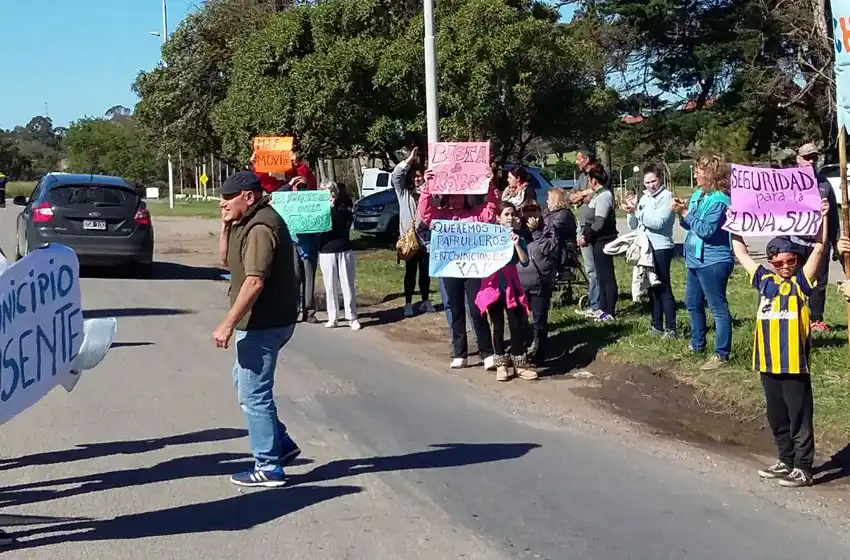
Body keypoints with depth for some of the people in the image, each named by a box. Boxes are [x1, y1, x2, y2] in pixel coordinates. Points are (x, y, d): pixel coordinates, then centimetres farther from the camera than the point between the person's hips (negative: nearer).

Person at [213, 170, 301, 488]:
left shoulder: (260, 227, -20)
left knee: (254, 394, -2)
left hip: (262, 325, -11)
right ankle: (281, 445, 27)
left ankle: (268, 468, 7)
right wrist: (227, 223, 6)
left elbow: (254, 281, -26)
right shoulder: (250, 222, 13)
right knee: (245, 382, 22)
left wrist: (228, 324, -24)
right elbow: (227, 258, 21)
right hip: (264, 322, 11)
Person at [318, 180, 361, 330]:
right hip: (326, 251, 0)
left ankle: (352, 318, 6)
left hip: (344, 250, 0)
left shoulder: (344, 206, 4)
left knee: (348, 285, 1)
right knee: (330, 286, 3)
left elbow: (345, 222, -10)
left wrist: (333, 207, -11)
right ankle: (332, 318, 10)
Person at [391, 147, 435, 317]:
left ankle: (425, 301, 22)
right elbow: (395, 176, -11)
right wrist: (409, 160, -17)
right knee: (410, 272, 4)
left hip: (426, 238, 1)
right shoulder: (404, 193, 3)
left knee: (425, 272, 11)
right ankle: (408, 304, 9)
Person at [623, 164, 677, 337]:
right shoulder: (644, 198, 14)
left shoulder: (666, 197, -9)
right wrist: (630, 213, -3)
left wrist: (637, 210, -18)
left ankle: (670, 329, -3)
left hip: (661, 249, -8)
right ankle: (657, 326, 20)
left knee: (663, 289, -6)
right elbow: (634, 225, 16)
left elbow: (657, 222, -21)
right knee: (652, 288, 12)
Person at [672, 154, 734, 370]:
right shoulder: (698, 195, 9)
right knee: (693, 304, 21)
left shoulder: (718, 201, -19)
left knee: (718, 308, -4)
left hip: (713, 262, -10)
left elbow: (706, 230, -24)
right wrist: (681, 214, -3)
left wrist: (686, 213, -18)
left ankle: (721, 354, 0)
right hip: (696, 259, 10)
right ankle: (697, 344, 36)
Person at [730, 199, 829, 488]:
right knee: (777, 418, 17)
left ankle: (803, 468, 13)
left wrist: (824, 216, -18)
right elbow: (741, 254, 17)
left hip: (795, 364, -5)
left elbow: (819, 248, -13)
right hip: (768, 364, 5)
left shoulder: (801, 281, -3)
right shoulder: (765, 280, 9)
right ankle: (786, 461, 32)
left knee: (799, 419, 4)